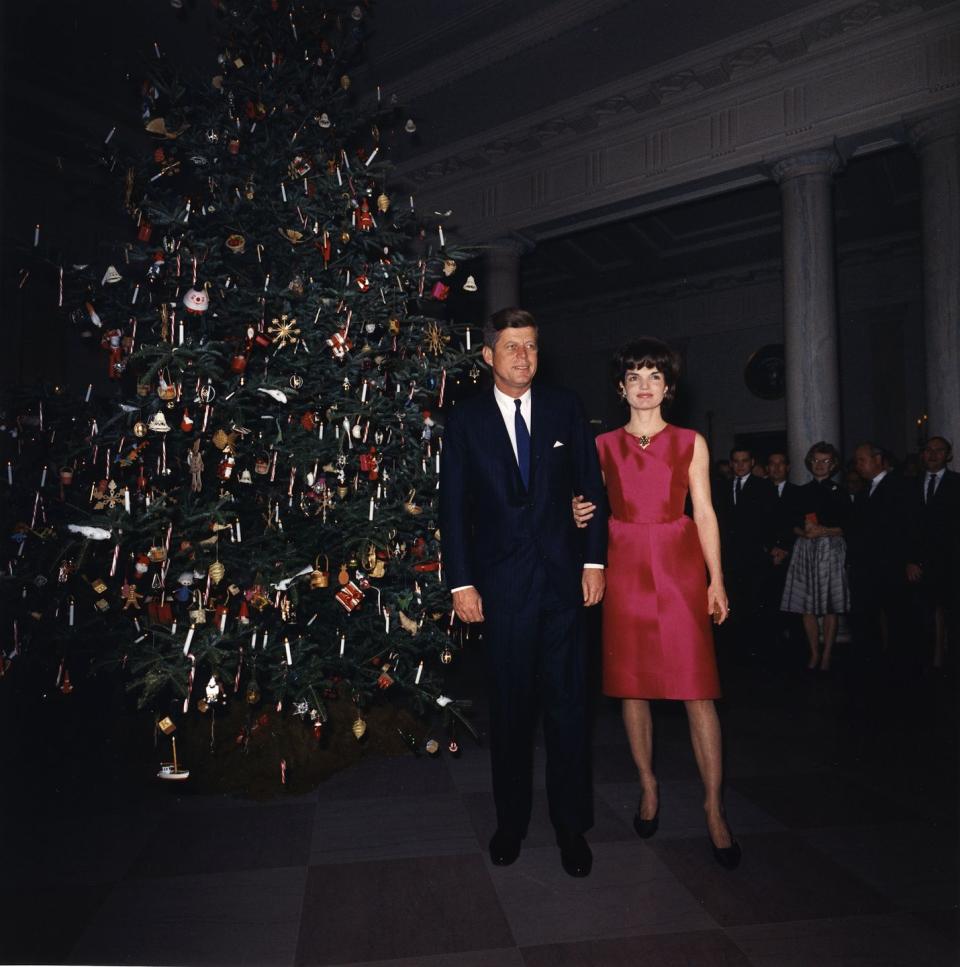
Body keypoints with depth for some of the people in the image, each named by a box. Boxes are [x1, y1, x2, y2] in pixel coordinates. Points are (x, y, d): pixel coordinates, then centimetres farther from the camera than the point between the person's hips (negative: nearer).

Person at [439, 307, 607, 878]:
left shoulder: (564, 407, 6)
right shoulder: (466, 420, 3)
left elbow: (590, 484, 7)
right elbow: (453, 505, 2)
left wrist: (594, 560, 1)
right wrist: (461, 582, -4)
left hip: (563, 575, 1)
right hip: (501, 583, 0)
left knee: (567, 702, 5)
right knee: (510, 706, 10)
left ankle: (572, 825, 21)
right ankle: (511, 821, 28)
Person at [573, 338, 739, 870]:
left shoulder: (691, 442, 8)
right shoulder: (603, 445, 9)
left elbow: (704, 512, 4)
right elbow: (594, 506, 14)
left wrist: (717, 580, -3)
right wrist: (580, 515, -10)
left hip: (680, 568, -1)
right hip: (625, 570, 1)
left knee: (697, 690, -5)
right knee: (631, 684, 7)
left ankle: (714, 809, 6)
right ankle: (648, 788, 25)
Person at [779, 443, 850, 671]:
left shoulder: (839, 492, 5)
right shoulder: (803, 492, 14)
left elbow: (846, 527, 1)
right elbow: (794, 526, 11)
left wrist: (823, 531, -13)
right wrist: (804, 532, -9)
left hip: (830, 549, -3)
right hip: (805, 551, 3)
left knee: (830, 606, -3)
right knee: (806, 605, 0)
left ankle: (827, 655, 4)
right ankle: (814, 654, 10)